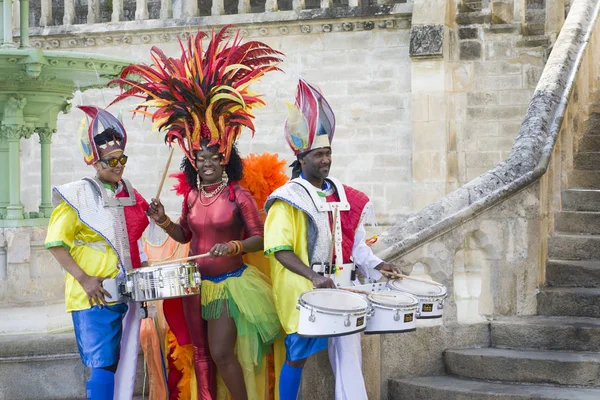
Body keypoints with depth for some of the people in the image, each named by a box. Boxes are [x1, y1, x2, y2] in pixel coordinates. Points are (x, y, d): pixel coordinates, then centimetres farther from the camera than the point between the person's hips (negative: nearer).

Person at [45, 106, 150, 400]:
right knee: (103, 365, -11)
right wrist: (83, 278, -20)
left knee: (124, 366, 10)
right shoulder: (78, 195, -7)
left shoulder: (130, 195, 12)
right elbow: (55, 243, -10)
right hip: (95, 296, -6)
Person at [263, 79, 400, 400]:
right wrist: (313, 276, -29)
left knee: (348, 351, 3)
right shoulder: (288, 199, -9)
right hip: (301, 289, -6)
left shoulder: (342, 195, 11)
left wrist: (375, 265, 1)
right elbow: (280, 249, -18)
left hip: (339, 285, 6)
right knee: (298, 354, 2)